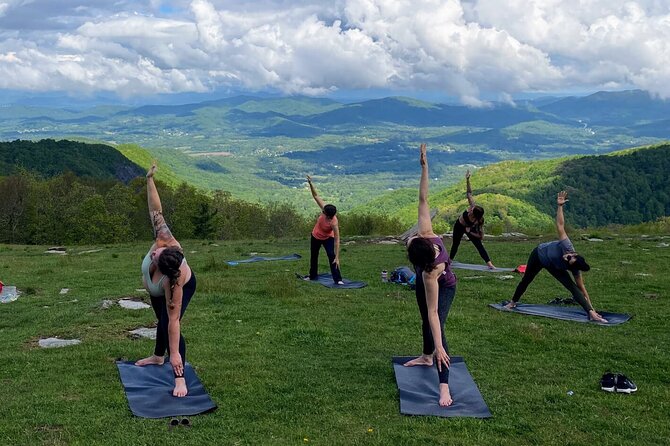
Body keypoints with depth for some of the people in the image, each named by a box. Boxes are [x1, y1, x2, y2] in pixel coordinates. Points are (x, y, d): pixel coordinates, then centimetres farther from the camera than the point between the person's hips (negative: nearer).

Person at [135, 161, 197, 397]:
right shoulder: (165, 239, -43)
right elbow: (155, 209, -34)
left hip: (182, 287, -6)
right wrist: (150, 180, -38)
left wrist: (175, 354, -43)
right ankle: (158, 357, 51)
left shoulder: (173, 282, -50)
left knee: (168, 324, -24)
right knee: (162, 320, 26)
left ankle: (180, 379, -15)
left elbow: (175, 320, -47)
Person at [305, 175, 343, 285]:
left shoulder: (333, 223, -41)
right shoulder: (325, 209, -30)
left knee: (332, 256, -21)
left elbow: (337, 240, -39)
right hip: (315, 236, 6)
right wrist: (310, 183, -35)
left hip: (327, 238, -5)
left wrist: (337, 257, -41)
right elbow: (316, 196, -23)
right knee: (313, 256, 19)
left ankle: (338, 279, -15)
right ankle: (312, 276, 39)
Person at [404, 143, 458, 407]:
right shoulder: (425, 233, -38)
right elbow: (423, 199, -35)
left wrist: (440, 347, -45)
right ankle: (426, 357, 49)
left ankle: (444, 387, -24)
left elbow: (434, 313, -46)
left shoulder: (431, 273, -46)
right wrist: (425, 167, -40)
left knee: (434, 324, -22)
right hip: (423, 282, 7)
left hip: (443, 288, -7)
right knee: (425, 321, 24)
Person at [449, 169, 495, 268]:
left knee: (479, 245, -16)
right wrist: (467, 180, -41)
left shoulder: (479, 222, -38)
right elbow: (469, 193, -33)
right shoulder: (472, 206, -35)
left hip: (469, 228, -3)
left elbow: (481, 236, -30)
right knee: (455, 244, 19)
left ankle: (489, 263, -18)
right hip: (459, 226, 3)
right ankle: (450, 259, 39)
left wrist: (469, 232, -28)